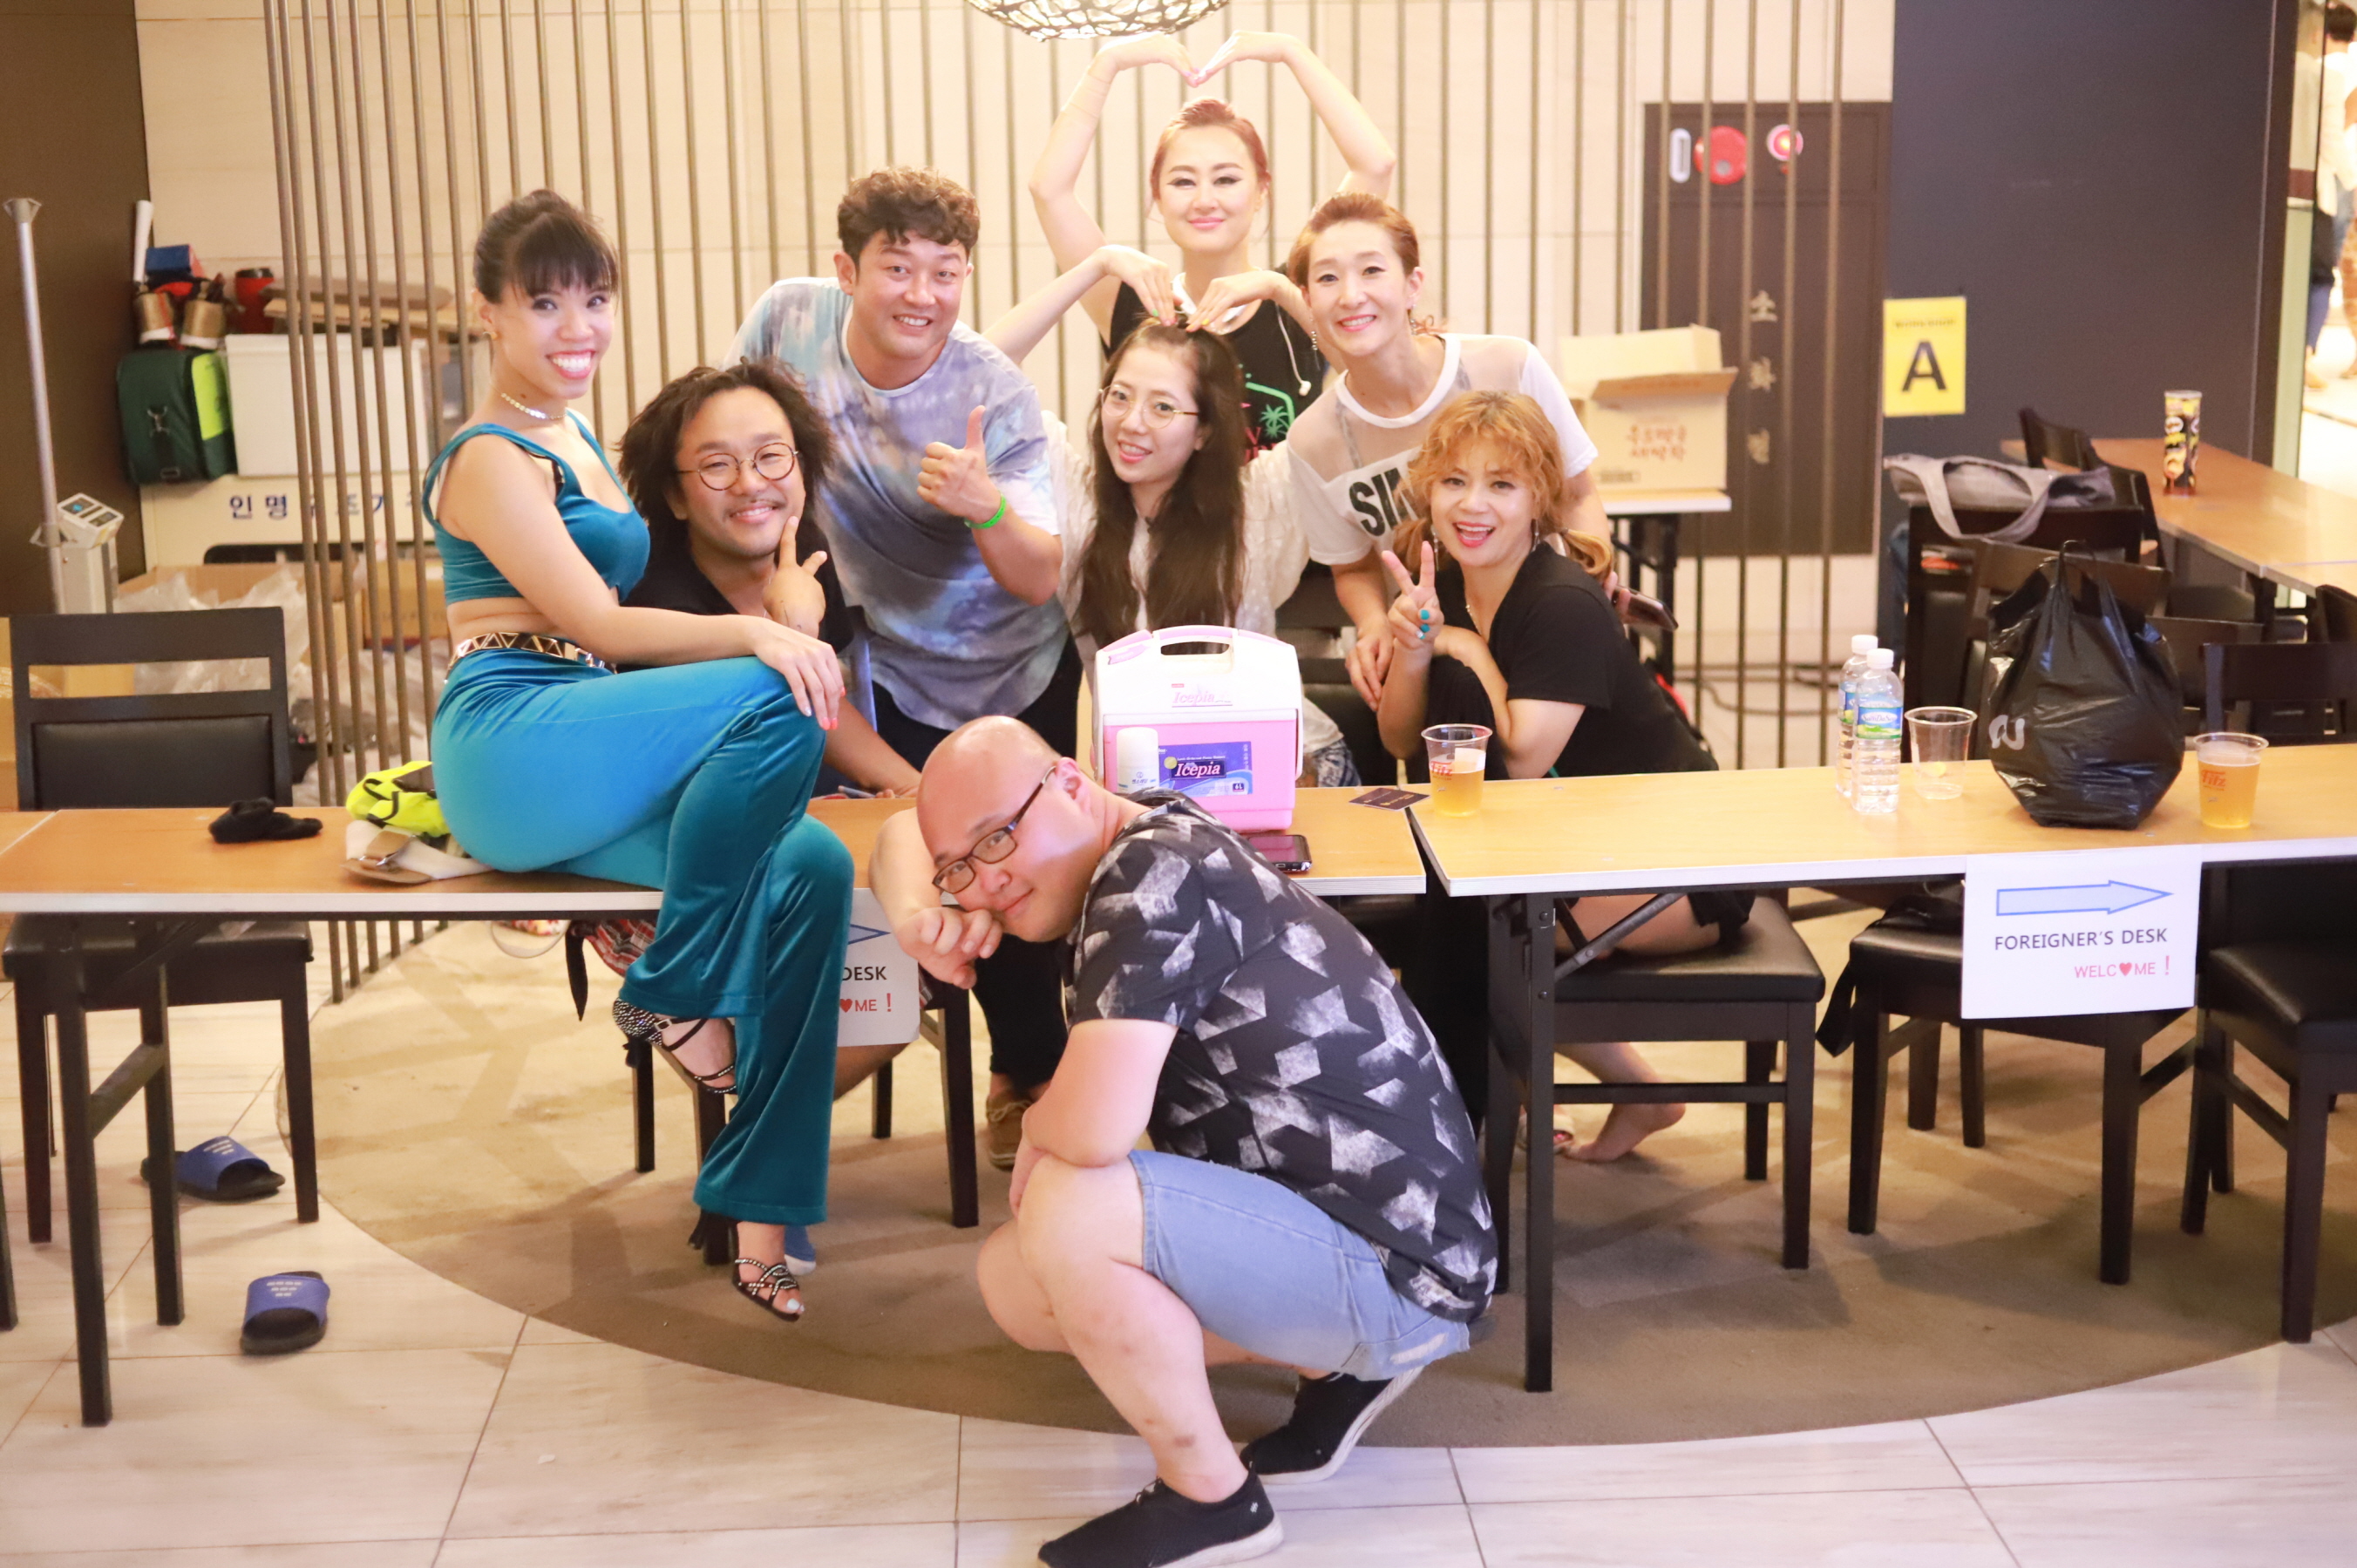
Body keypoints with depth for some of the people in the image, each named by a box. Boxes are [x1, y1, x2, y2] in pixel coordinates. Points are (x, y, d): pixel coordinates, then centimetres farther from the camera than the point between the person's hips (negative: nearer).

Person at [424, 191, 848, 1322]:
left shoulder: (575, 440, 22)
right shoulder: (491, 461, -5)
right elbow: (598, 622, -14)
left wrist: (779, 629, 11)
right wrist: (752, 633, -27)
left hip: (591, 753, 8)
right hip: (512, 747, -8)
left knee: (812, 868, -14)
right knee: (776, 701, -28)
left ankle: (758, 1208, -13)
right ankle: (669, 997, -13)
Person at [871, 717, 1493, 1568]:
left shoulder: (1158, 872, -22)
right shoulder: (1137, 840, 5)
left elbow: (1093, 1130, -33)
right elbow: (904, 833, 19)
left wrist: (1035, 1132, -8)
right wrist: (919, 916, -4)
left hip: (1402, 1273, -10)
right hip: (1321, 1238, 10)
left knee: (1069, 1210, -27)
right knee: (1014, 1283, 11)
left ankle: (1210, 1498, -5)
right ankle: (1336, 1367, 18)